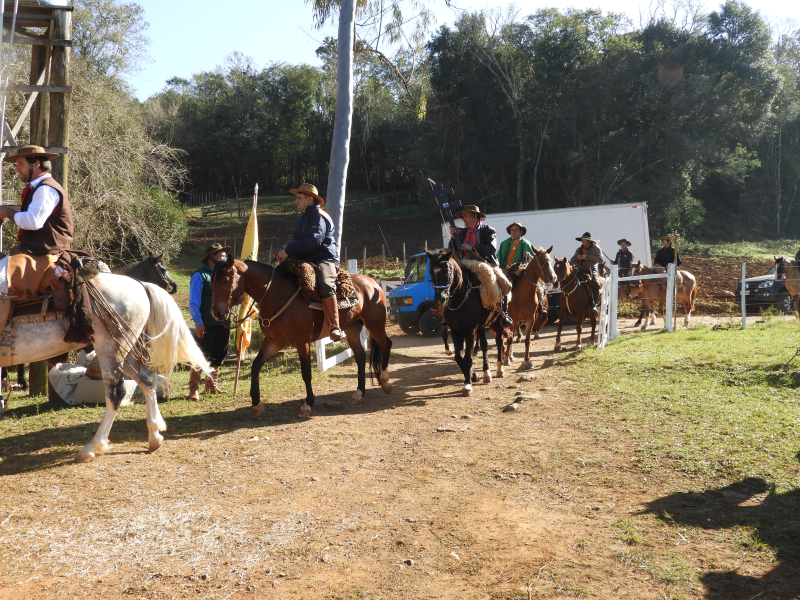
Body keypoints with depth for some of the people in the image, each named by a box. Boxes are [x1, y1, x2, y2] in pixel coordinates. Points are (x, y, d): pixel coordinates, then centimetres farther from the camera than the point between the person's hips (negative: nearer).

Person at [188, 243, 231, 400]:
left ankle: (212, 384, 28)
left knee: (218, 357, 14)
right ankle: (194, 388, 7)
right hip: (206, 325, -7)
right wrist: (198, 322, -17)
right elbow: (194, 302, -10)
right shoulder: (200, 275, -7)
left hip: (223, 324, 7)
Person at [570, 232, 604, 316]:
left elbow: (600, 260, -8)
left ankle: (595, 305, -32)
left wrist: (587, 257, -14)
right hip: (580, 271, 4)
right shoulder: (579, 249, 20)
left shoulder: (596, 248, 6)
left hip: (592, 270, -4)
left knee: (596, 284, -32)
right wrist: (577, 258, -3)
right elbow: (572, 261, 21)